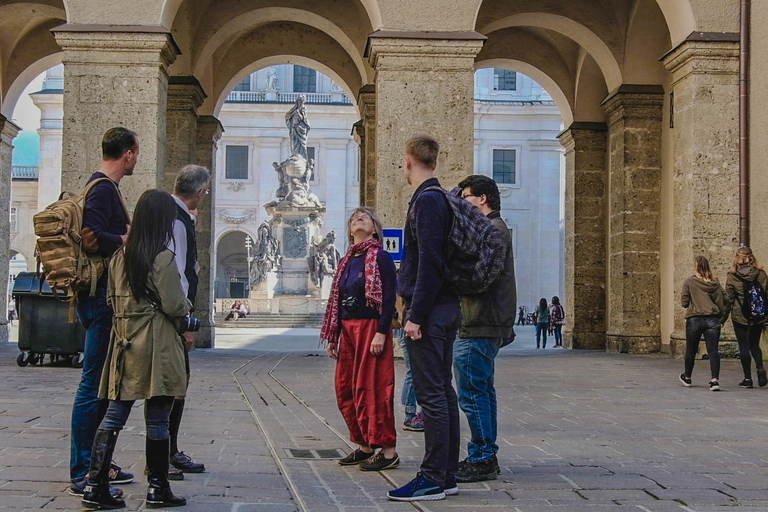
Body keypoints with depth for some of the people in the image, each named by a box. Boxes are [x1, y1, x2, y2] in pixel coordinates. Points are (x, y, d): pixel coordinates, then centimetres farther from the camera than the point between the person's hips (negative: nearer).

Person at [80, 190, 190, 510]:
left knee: (114, 415, 7)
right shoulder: (163, 258, -11)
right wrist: (186, 306, 8)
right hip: (156, 344, -6)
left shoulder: (120, 256, 9)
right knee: (157, 419, 2)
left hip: (123, 341, 6)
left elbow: (112, 299, 15)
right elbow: (174, 305, -13)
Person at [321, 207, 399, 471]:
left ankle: (388, 451, -4)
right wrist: (332, 338, 15)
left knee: (372, 389, -9)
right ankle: (365, 446, 18)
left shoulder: (381, 258, -4)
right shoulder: (347, 261, 17)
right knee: (345, 390, 8)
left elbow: (389, 299, -11)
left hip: (371, 329, -8)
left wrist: (381, 333, -20)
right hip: (347, 331, 8)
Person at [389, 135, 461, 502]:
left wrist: (416, 316, -19)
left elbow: (429, 262, -19)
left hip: (430, 312, -10)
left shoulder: (426, 201, -12)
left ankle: (433, 478, -3)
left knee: (431, 394, -7)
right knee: (442, 392, 12)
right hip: (447, 308, 10)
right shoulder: (441, 199, 17)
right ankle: (447, 475, 18)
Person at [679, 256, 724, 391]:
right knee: (713, 350, -2)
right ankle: (715, 380, -15)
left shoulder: (689, 282, -3)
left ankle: (687, 377, 31)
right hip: (712, 320, 1)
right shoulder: (715, 284, 4)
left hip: (694, 320, -1)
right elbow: (721, 305, 3)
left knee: (691, 350, 14)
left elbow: (684, 302, -2)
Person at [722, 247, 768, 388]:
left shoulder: (732, 277, -9)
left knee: (744, 347, 7)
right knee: (754, 345, 18)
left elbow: (728, 299, -5)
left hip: (740, 317, -3)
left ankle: (748, 378, 8)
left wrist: (723, 318, 5)